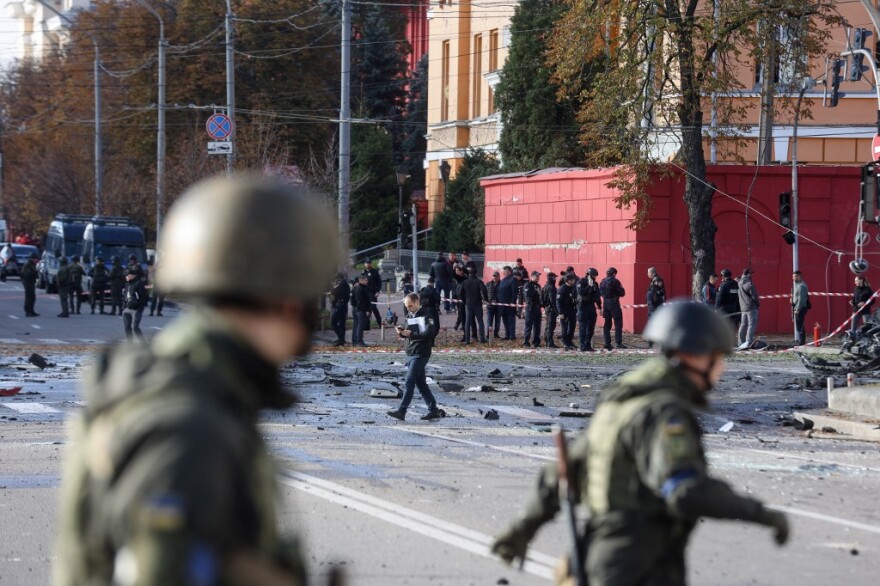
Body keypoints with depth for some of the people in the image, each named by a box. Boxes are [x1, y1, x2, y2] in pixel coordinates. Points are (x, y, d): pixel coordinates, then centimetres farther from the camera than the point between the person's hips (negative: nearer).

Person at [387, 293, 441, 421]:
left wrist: (411, 334, -22)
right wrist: (402, 332, 0)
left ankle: (401, 411, -15)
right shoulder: (409, 316, 16)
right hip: (410, 353, 9)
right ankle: (433, 410, 17)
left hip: (420, 354, -9)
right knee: (421, 383, 11)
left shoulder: (425, 315, -11)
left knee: (409, 382, -13)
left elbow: (429, 333, -21)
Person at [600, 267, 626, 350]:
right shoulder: (615, 281, -12)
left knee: (607, 324, 11)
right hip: (614, 304, -6)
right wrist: (622, 288, 9)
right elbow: (622, 293, -10)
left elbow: (600, 293, 14)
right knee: (618, 324, -3)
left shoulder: (602, 282, 7)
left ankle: (607, 343, 10)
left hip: (605, 304, 6)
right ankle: (619, 342, -11)